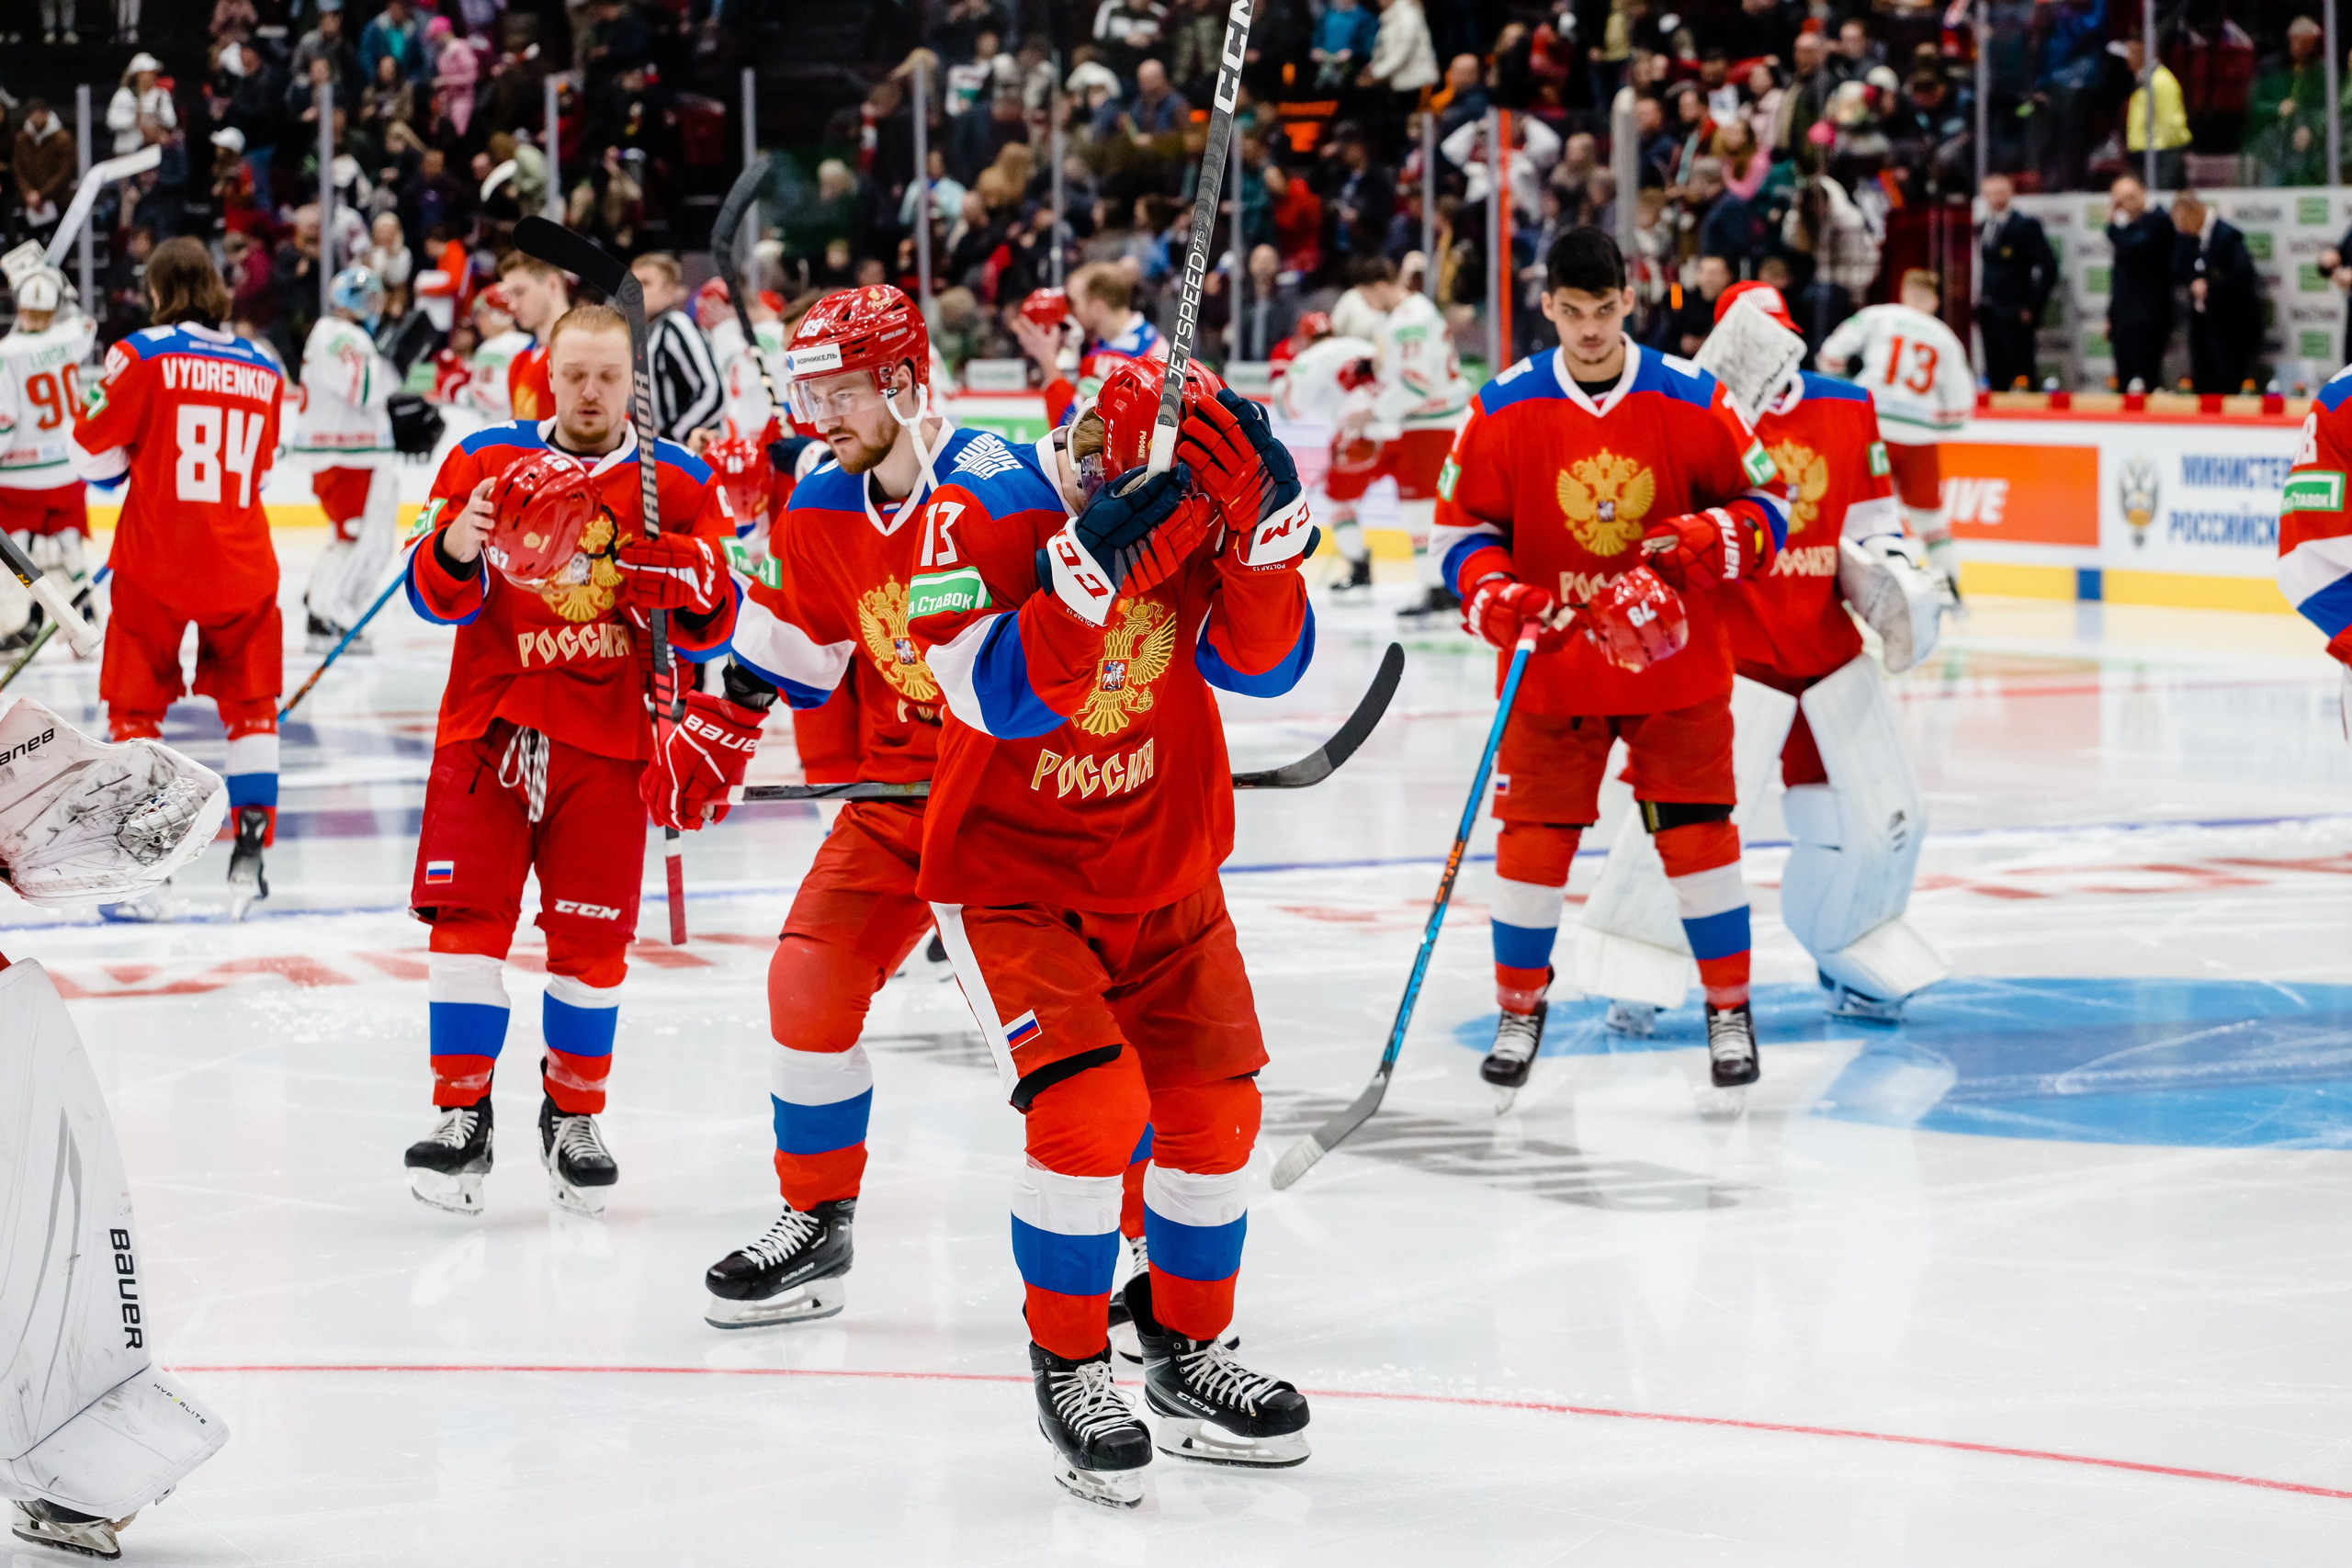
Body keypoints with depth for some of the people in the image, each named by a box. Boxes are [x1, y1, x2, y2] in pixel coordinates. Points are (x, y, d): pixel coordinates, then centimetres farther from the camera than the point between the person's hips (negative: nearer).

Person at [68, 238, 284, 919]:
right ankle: (250, 857, 10)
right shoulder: (263, 368, 6)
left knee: (136, 706, 8)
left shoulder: (142, 355, -7)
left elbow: (93, 456, -3)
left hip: (157, 562, -3)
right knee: (251, 704, 17)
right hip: (241, 563, 3)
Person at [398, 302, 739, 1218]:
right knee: (469, 918, -6)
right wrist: (453, 550, -24)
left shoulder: (676, 484, 4)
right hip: (488, 727, 0)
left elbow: (714, 629, 4)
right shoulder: (486, 460, 4)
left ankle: (573, 1119, 18)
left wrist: (690, 590, -19)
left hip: (606, 741, 0)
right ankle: (461, 1116, 1)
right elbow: (438, 597, -2)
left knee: (592, 936, 2)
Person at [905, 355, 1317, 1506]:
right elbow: (1004, 694, -31)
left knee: (1213, 1110, 6)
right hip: (1009, 876, -5)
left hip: (1162, 872, 5)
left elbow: (1263, 663, -14)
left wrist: (1264, 527, -28)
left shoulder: (1196, 512, -9)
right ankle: (1068, 1371, -1)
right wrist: (1096, 564, -41)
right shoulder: (985, 520, -22)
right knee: (1089, 1107, -20)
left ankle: (1188, 1356, 27)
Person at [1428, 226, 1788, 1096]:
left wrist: (1711, 540, -19)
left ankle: (1730, 1008, 14)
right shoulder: (1502, 411, -5)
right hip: (1551, 664, 0)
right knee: (1533, 836, 1)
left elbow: (1766, 503, 1)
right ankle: (1519, 1009, 19)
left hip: (1675, 661, 0)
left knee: (1698, 830, 0)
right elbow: (1461, 528, 1)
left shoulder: (1692, 400, -6)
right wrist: (1498, 600, -17)